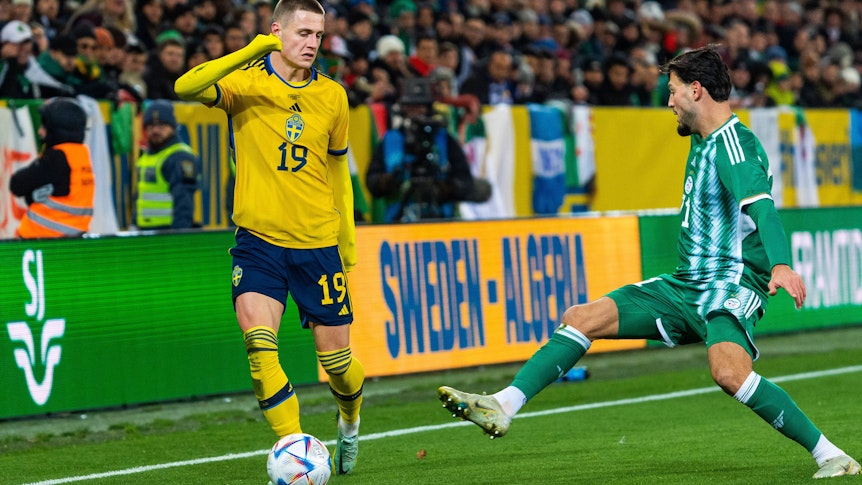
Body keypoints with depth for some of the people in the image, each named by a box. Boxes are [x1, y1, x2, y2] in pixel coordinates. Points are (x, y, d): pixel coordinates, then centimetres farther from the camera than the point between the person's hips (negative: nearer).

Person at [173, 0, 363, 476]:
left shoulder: (332, 96, 5)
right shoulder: (245, 82, -5)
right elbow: (185, 88, -25)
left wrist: (347, 238, 17)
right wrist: (250, 52, -34)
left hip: (318, 242, 2)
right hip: (259, 239, -2)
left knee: (337, 358, 7)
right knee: (259, 345, -20)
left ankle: (350, 420, 40)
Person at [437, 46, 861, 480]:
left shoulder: (734, 144, -15)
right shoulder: (702, 140, 15)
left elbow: (762, 206, -32)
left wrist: (781, 265, -47)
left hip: (732, 288, -9)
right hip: (685, 285, 10)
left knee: (728, 371, -35)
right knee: (582, 318, 2)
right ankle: (504, 407, 1)